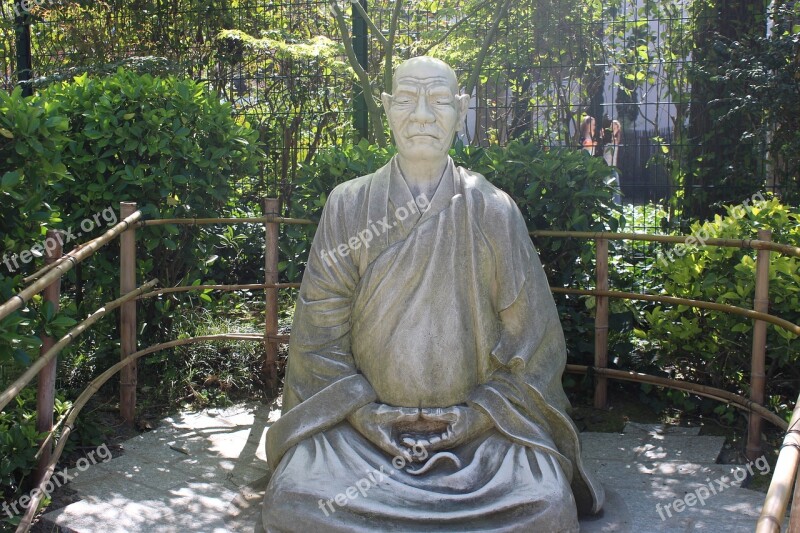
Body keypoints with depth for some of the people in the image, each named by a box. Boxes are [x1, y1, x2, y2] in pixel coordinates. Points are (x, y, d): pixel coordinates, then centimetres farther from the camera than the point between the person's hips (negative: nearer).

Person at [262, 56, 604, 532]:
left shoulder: (494, 212, -2)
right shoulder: (349, 206, -1)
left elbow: (526, 338, 0)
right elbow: (321, 335, 0)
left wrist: (470, 418, -8)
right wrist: (372, 417, -10)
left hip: (478, 424, 0)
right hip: (363, 418, 0)